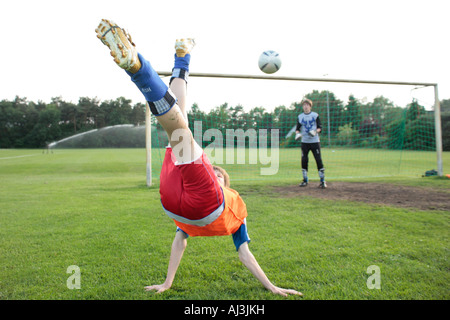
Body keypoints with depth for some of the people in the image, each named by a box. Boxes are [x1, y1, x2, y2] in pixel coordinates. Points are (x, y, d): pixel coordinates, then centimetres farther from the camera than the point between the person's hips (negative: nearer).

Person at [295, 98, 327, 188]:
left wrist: (315, 131, -18)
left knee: (319, 160, -7)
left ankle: (322, 181, 1)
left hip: (315, 141, -2)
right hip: (304, 142, 2)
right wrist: (297, 133, -10)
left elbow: (320, 127, 3)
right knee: (304, 161, 2)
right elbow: (297, 128, 11)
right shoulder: (300, 116, 9)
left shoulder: (315, 115, 3)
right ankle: (305, 180, 15)